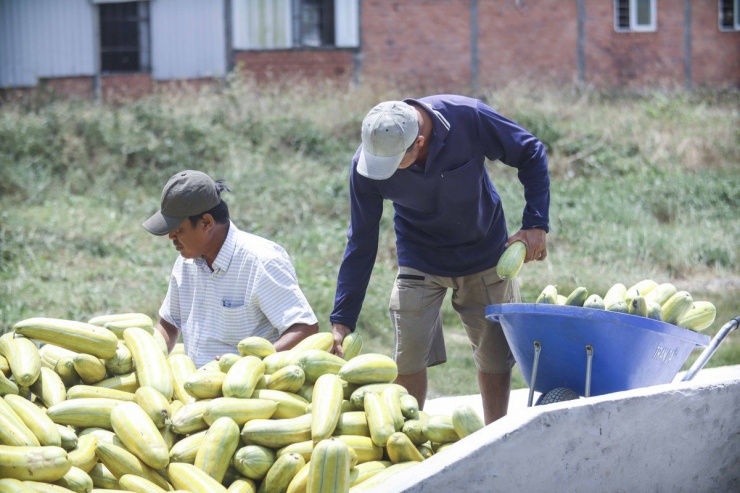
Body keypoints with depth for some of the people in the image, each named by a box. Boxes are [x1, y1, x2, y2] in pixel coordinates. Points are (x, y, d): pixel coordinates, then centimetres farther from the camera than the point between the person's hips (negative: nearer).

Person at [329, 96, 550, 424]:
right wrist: (342, 320, -16)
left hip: (486, 255, 0)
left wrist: (535, 224, -21)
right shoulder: (366, 166, -24)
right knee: (408, 360, -11)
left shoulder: (469, 118, -29)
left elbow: (531, 154, -13)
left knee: (496, 356, 5)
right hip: (420, 262, 0)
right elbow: (361, 244, -15)